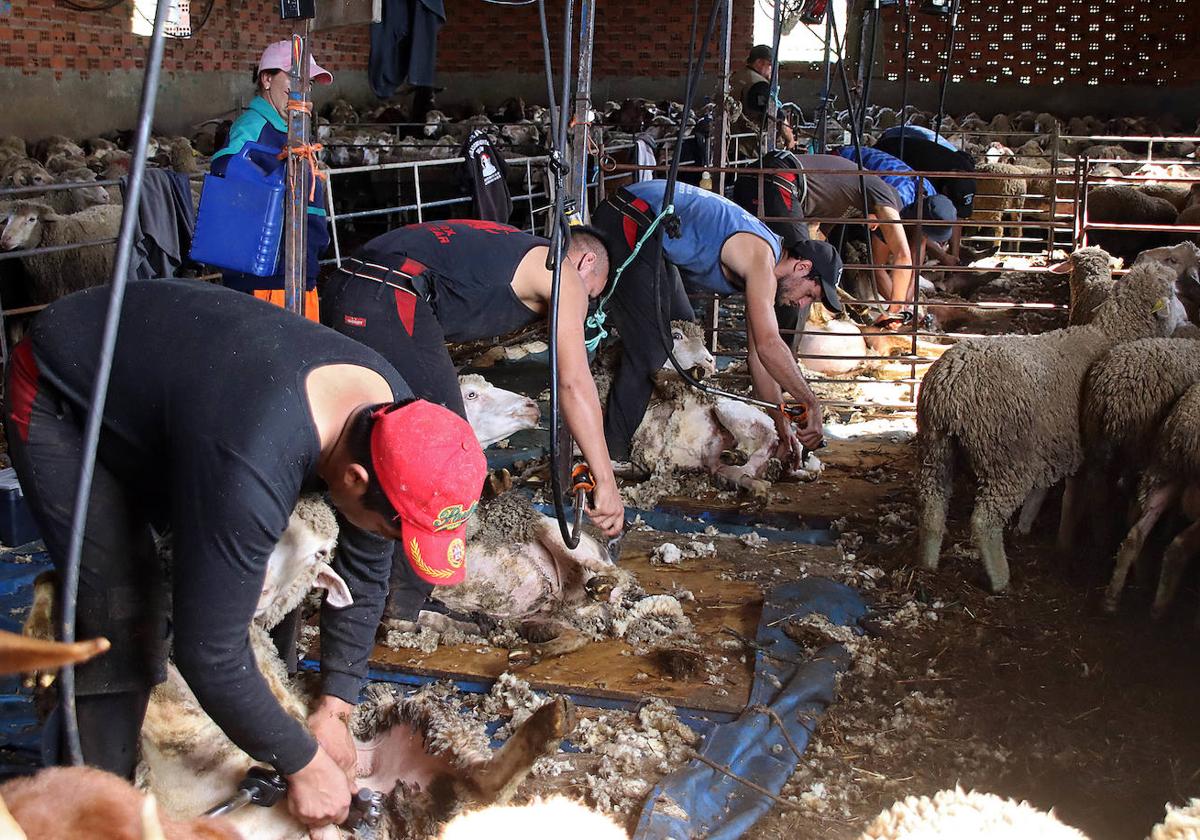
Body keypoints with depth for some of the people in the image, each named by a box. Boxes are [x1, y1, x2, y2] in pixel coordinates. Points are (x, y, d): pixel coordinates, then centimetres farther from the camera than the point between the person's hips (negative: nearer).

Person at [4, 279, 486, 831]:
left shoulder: (389, 414, -20)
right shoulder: (250, 468, -44)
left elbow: (363, 571, -5)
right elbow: (210, 652, -36)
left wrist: (334, 709, -6)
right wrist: (304, 764, -23)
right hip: (60, 396, -7)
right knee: (123, 620, -16)